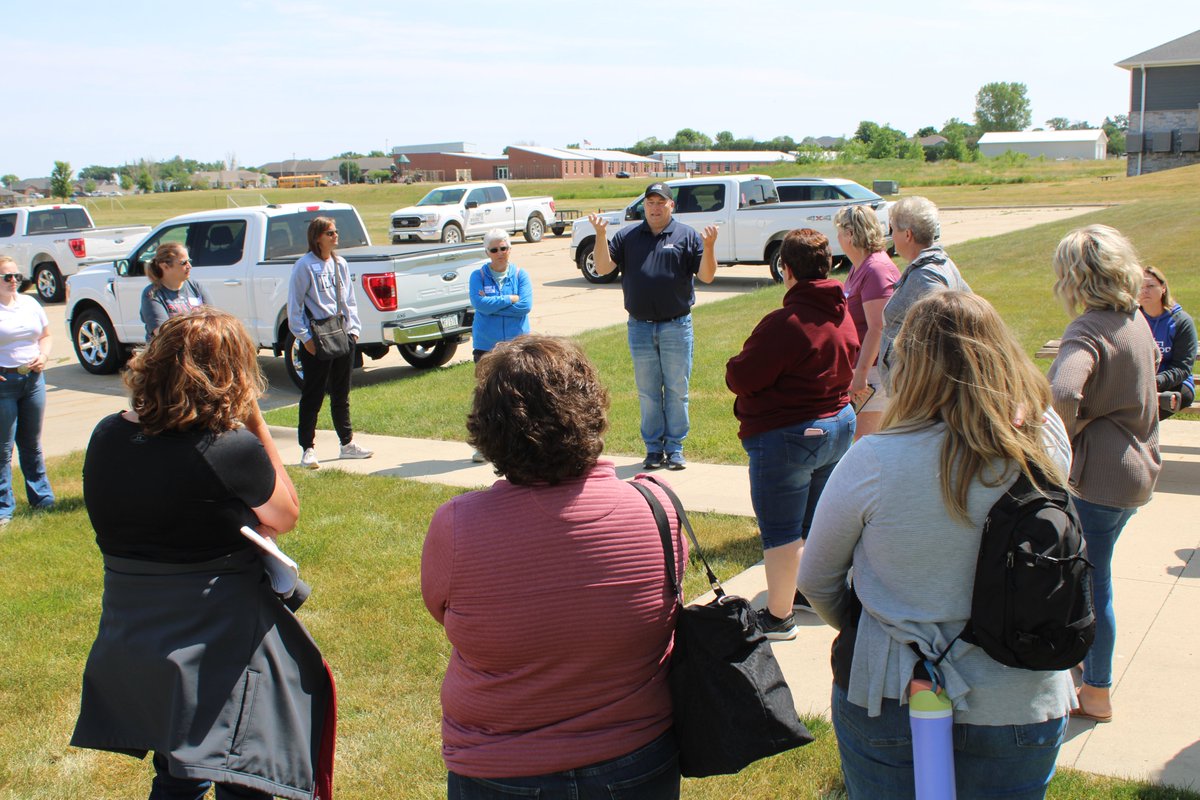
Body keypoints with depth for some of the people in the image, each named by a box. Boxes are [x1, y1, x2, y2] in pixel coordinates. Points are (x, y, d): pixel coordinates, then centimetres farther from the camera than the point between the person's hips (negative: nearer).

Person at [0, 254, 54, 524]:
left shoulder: (30, 304, 9)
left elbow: (45, 335, 18)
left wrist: (43, 356, -1)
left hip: (33, 379, 5)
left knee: (32, 444, 15)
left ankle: (42, 498, 25)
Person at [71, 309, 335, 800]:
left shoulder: (106, 437, -3)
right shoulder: (233, 449, -23)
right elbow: (285, 516, -6)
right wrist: (256, 425, -7)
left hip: (130, 644, 7)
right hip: (220, 647, -6)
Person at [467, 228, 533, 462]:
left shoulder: (520, 275, 3)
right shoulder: (478, 276, 2)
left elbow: (525, 305, -11)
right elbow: (479, 304, -14)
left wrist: (492, 304, -12)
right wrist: (510, 299, -11)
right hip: (485, 344, 0)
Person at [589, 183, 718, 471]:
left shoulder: (686, 236, 3)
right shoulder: (627, 236, 8)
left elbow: (707, 276, -3)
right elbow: (603, 268, -1)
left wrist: (708, 246, -19)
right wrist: (601, 234, -12)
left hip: (677, 327, -2)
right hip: (640, 328, 2)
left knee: (677, 390, 5)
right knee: (647, 392, 9)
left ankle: (675, 448, 14)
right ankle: (653, 448, 18)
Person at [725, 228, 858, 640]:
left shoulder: (785, 322, -26)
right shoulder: (843, 316, 2)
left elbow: (741, 378, -21)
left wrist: (734, 366, -1)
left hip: (786, 436, -9)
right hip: (839, 425, 9)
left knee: (781, 532, 2)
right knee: (818, 521, 23)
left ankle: (778, 616, 10)